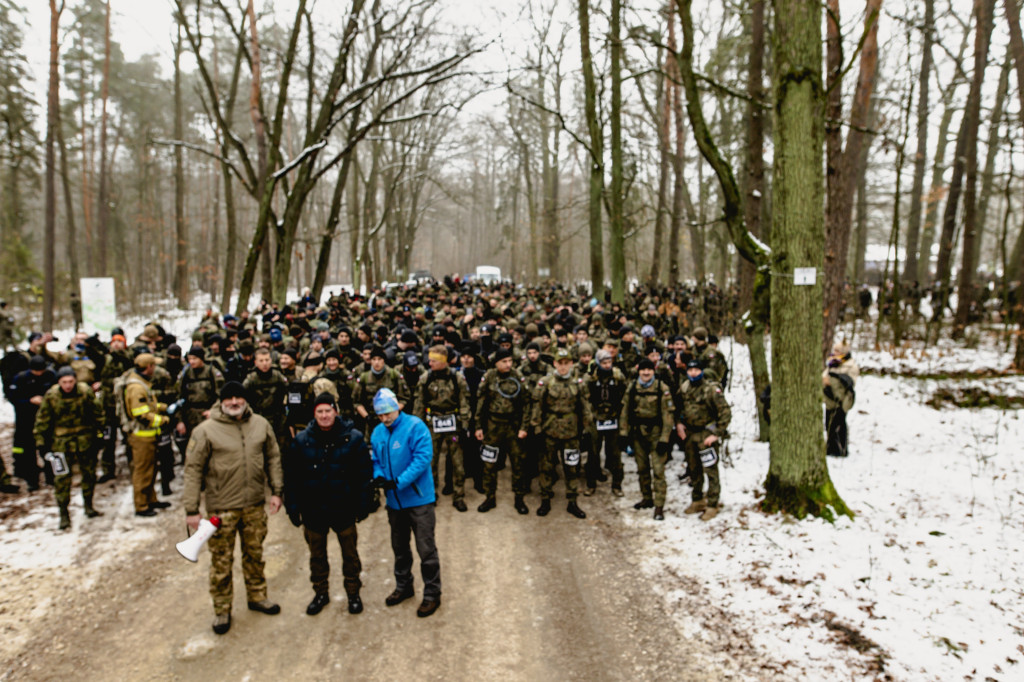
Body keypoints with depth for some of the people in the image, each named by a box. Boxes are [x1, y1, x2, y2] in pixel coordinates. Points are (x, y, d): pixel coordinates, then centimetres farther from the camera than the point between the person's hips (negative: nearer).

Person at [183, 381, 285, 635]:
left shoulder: (261, 425, 1)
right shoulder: (206, 430, -10)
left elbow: (273, 458, 10)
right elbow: (193, 469, -8)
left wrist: (277, 490, 6)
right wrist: (192, 509, -10)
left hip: (255, 504, 3)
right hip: (221, 507, -3)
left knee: (255, 554, 18)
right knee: (221, 561, 7)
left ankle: (257, 596, 37)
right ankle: (222, 610, 24)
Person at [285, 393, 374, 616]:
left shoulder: (353, 438, -8)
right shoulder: (302, 441, -2)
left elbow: (364, 474, -4)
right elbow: (291, 477, 2)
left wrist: (364, 504, -8)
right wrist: (293, 508, -1)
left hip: (343, 508, -2)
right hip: (313, 510, 2)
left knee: (350, 553, 12)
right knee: (317, 554, 16)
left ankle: (353, 592, 30)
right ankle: (320, 593, 35)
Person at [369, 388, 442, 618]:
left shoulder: (415, 426, -16)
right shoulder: (378, 432, 3)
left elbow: (423, 458, -23)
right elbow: (376, 460, 12)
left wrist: (399, 482, -27)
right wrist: (378, 476, -11)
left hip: (418, 497, -6)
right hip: (394, 500, 7)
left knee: (426, 549, 0)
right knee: (399, 547, 21)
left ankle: (432, 594, 14)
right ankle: (403, 586, 39)